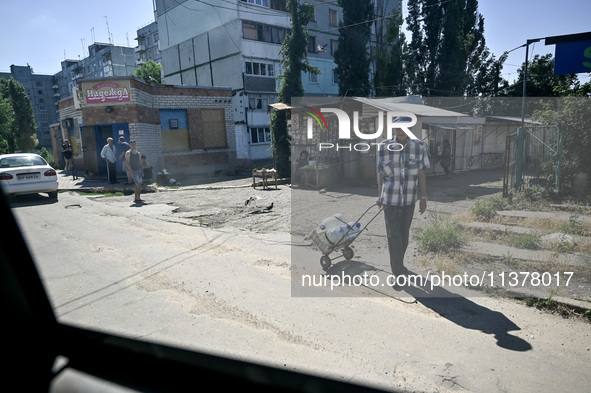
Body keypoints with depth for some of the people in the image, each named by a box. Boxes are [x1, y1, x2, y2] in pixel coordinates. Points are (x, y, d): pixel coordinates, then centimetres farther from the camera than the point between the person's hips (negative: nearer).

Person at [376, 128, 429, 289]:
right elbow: (381, 173, -1)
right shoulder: (384, 147, -12)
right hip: (390, 197, -2)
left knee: (404, 232, 16)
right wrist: (379, 195, 8)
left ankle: (398, 262, 39)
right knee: (393, 234, -3)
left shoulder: (419, 146, -10)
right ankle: (399, 274, 7)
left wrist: (424, 197, -3)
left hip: (409, 198, 2)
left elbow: (421, 173, -3)